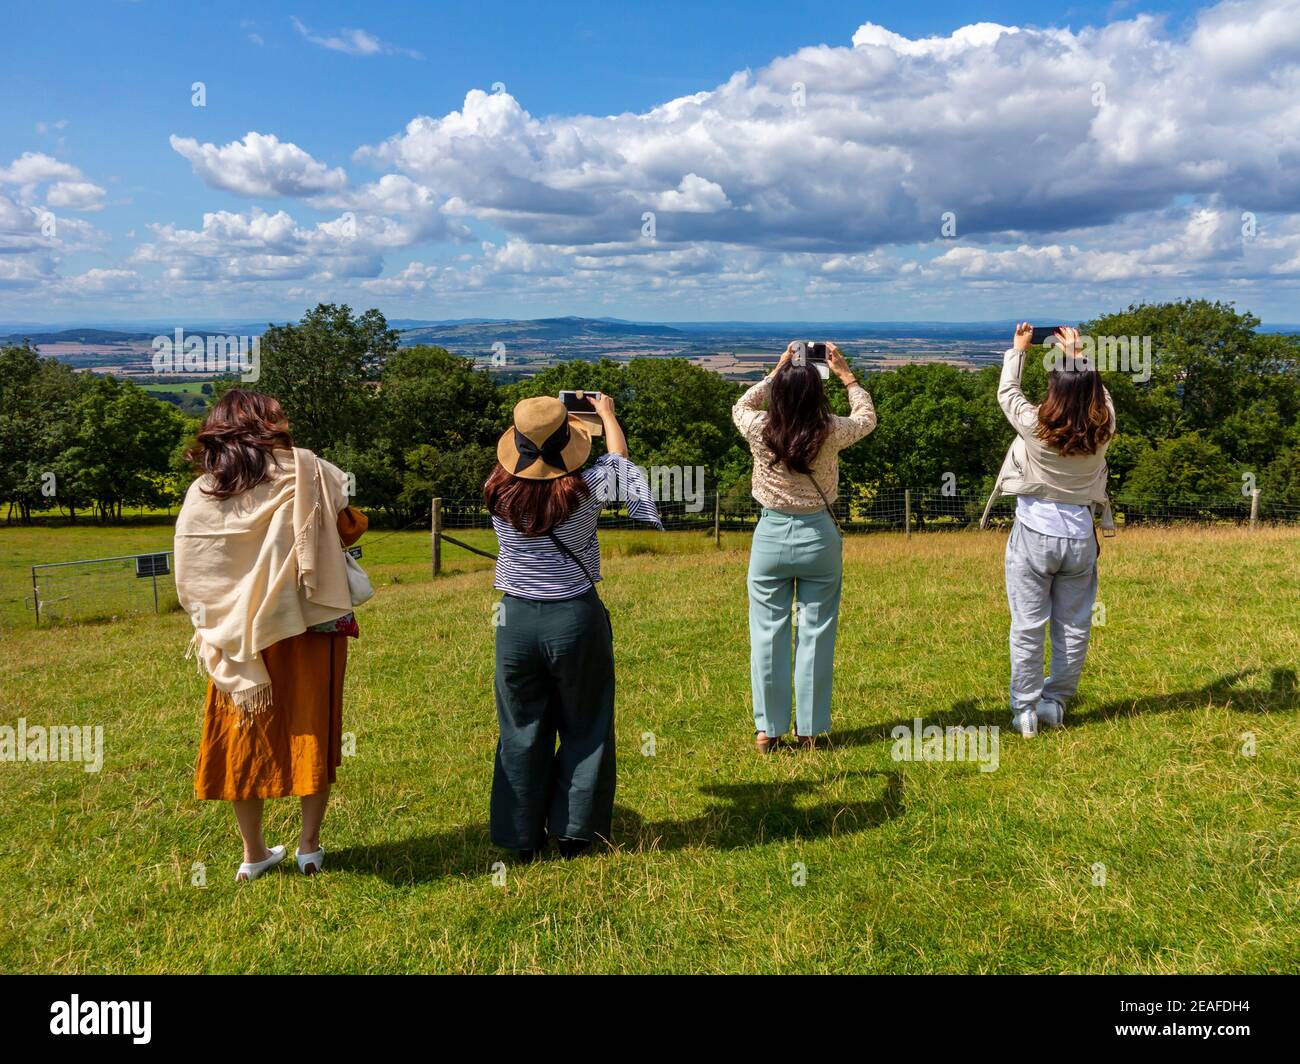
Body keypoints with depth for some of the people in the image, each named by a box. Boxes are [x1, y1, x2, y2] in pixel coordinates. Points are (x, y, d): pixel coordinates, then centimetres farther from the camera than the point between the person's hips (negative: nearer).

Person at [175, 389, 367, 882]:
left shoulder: (200, 494, -2)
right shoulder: (304, 470, -7)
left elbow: (191, 581, -2)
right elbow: (350, 527, -4)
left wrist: (216, 624, 10)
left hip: (237, 635, 2)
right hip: (309, 626, -1)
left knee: (245, 739, 13)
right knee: (312, 733, 11)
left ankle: (254, 854, 24)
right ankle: (310, 846, 20)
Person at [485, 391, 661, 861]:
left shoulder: (500, 493, -9)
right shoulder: (584, 490, -14)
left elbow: (512, 463, 16)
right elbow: (619, 457, 8)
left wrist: (530, 432, 30)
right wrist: (606, 411, 25)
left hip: (517, 620, 2)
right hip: (577, 617, -2)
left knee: (521, 732, 14)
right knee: (584, 729, 14)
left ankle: (522, 838, 22)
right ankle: (573, 832, 20)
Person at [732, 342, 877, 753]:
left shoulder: (760, 429, -11)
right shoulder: (831, 432, -11)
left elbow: (740, 406, 15)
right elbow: (867, 417, 11)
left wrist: (777, 372, 15)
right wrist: (845, 374, 16)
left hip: (771, 537, 0)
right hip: (819, 537, 0)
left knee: (768, 634, 8)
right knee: (816, 634, 8)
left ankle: (767, 730, 14)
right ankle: (810, 730, 16)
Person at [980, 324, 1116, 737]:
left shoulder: (1035, 427, -15)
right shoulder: (1102, 431, -7)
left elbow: (1006, 392, 2)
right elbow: (1099, 394, 15)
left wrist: (1018, 349, 15)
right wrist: (1075, 354, 25)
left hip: (1034, 535, -3)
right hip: (1079, 536, 3)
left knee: (1028, 627, 4)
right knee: (1074, 627, 14)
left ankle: (1025, 711, 9)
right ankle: (1055, 703, 21)